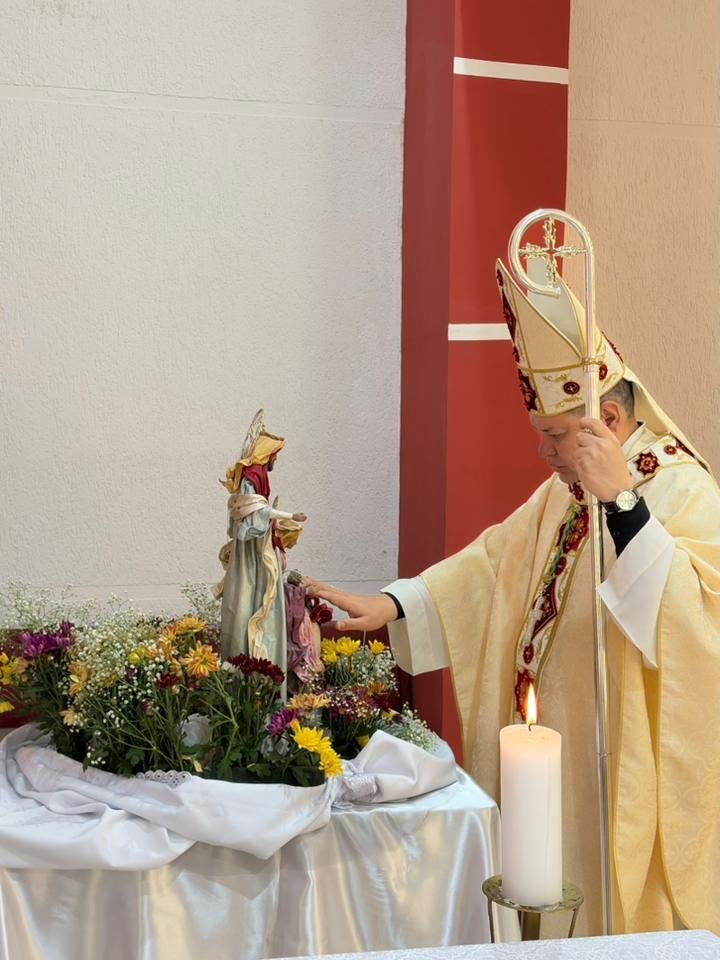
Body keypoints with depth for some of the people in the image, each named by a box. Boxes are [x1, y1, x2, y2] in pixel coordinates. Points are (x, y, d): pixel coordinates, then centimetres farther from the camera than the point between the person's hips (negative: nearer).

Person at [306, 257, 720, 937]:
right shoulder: (565, 491, 9)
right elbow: (495, 562, 11)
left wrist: (622, 500, -33)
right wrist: (390, 606, 0)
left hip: (626, 771, -7)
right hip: (550, 752, 7)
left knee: (609, 918, 5)